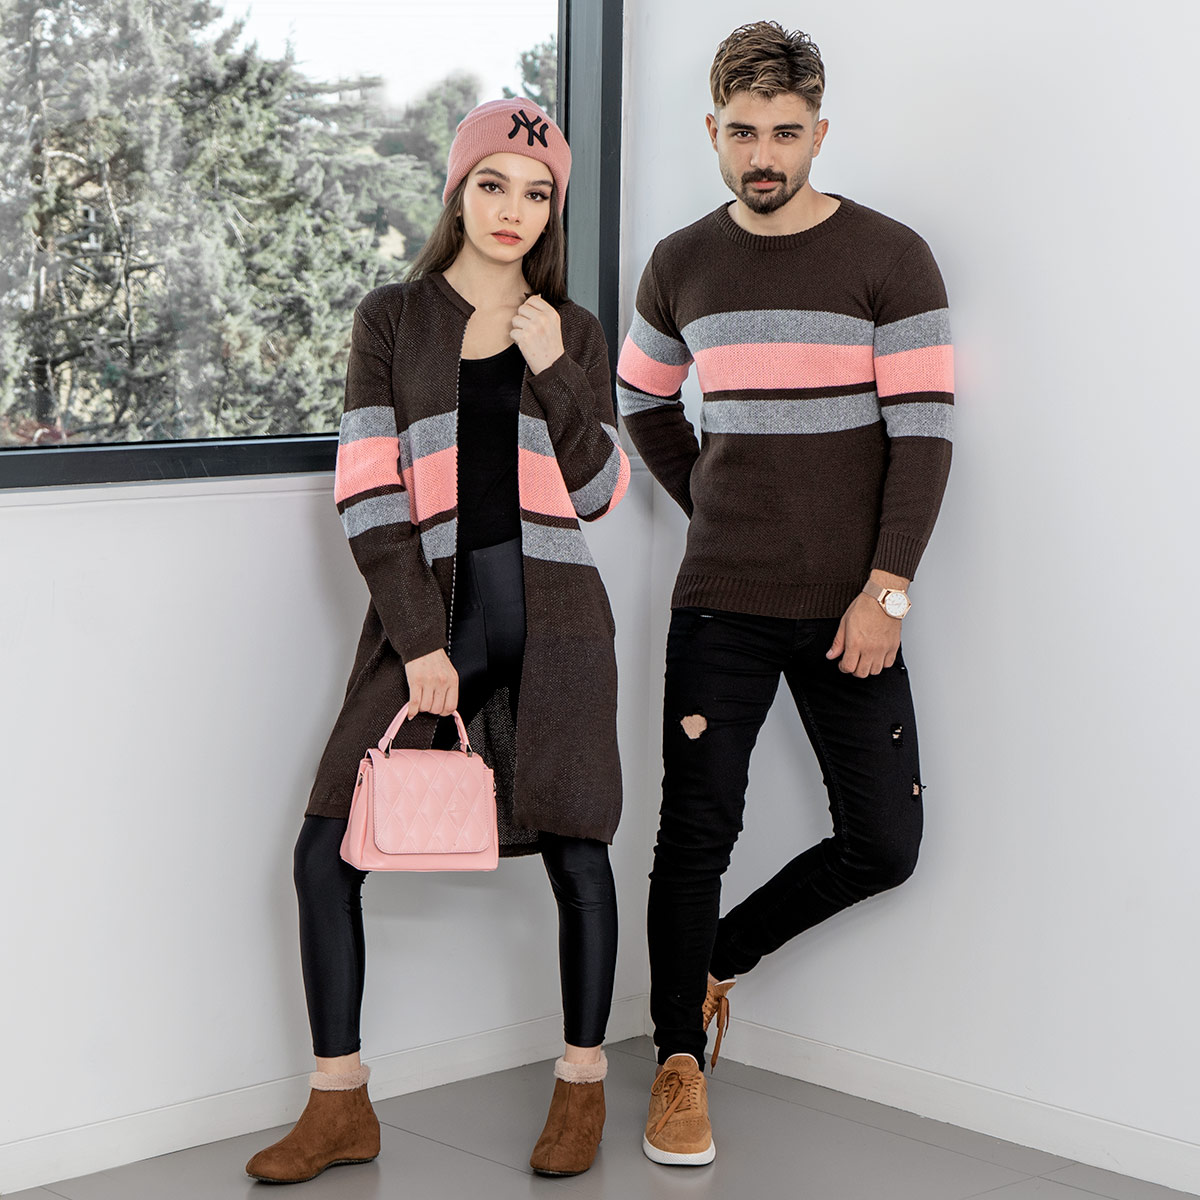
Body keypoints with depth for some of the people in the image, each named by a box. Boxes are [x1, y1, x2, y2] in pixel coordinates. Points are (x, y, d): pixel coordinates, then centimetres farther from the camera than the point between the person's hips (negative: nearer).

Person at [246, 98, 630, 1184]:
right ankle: (341, 1107, 8)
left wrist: (553, 374, -6)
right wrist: (417, 641, -9)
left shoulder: (575, 333, 11)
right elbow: (369, 494, 0)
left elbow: (598, 492, 6)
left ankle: (582, 1086, 20)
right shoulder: (391, 321, 7)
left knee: (575, 851, 1)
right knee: (327, 850, -5)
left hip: (551, 618, 0)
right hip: (427, 616, 0)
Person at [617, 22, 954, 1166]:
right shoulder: (679, 266, 6)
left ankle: (719, 956, 25)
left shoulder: (890, 258, -3)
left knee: (882, 845, 1)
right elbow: (641, 401, 23)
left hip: (849, 609, -1)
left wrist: (884, 590, -13)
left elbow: (923, 433, -7)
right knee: (695, 833, 0)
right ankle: (680, 1064, 16)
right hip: (719, 602, 1)